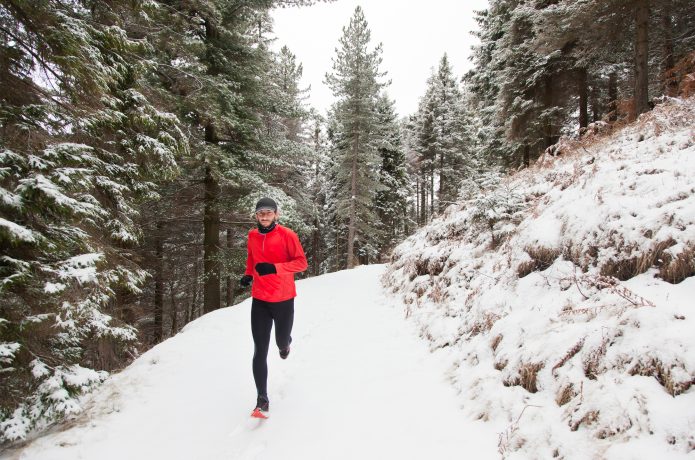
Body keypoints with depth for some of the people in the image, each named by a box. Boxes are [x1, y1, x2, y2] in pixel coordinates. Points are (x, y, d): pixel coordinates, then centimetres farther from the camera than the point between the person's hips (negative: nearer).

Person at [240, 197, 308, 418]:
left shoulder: (287, 235, -10)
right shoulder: (252, 236, 5)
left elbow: (301, 262, -13)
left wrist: (274, 267, -25)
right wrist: (248, 274, 6)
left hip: (283, 298, -2)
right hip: (259, 300, 3)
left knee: (281, 340, 17)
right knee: (260, 351, -3)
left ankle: (285, 343, 57)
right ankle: (262, 399, 4)